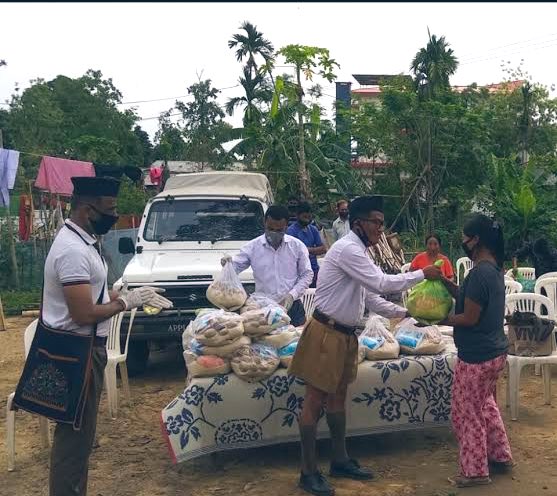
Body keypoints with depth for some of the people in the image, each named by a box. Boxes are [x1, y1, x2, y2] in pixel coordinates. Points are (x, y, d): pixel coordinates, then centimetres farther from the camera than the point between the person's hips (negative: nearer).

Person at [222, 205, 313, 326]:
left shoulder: (297, 246, 2)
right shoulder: (253, 247, 2)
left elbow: (307, 274, 4)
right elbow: (235, 267, 4)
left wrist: (292, 295, -10)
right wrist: (228, 262, -20)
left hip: (292, 308, 0)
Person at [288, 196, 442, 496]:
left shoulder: (359, 253, 13)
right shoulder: (347, 249, -18)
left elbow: (372, 299, 17)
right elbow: (381, 283, -23)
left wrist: (406, 313, 10)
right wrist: (422, 274, -13)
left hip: (345, 335, 10)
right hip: (325, 334, -10)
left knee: (337, 398, 18)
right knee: (315, 401, -1)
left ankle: (340, 460, 31)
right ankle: (308, 472, 8)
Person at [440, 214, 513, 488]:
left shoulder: (479, 272, -25)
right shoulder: (493, 267, 5)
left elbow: (469, 318, -22)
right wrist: (446, 282, 2)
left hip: (476, 356, -10)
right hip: (494, 352, 10)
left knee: (466, 413, 6)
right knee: (485, 404, 26)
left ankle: (475, 471, 18)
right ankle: (500, 456, 39)